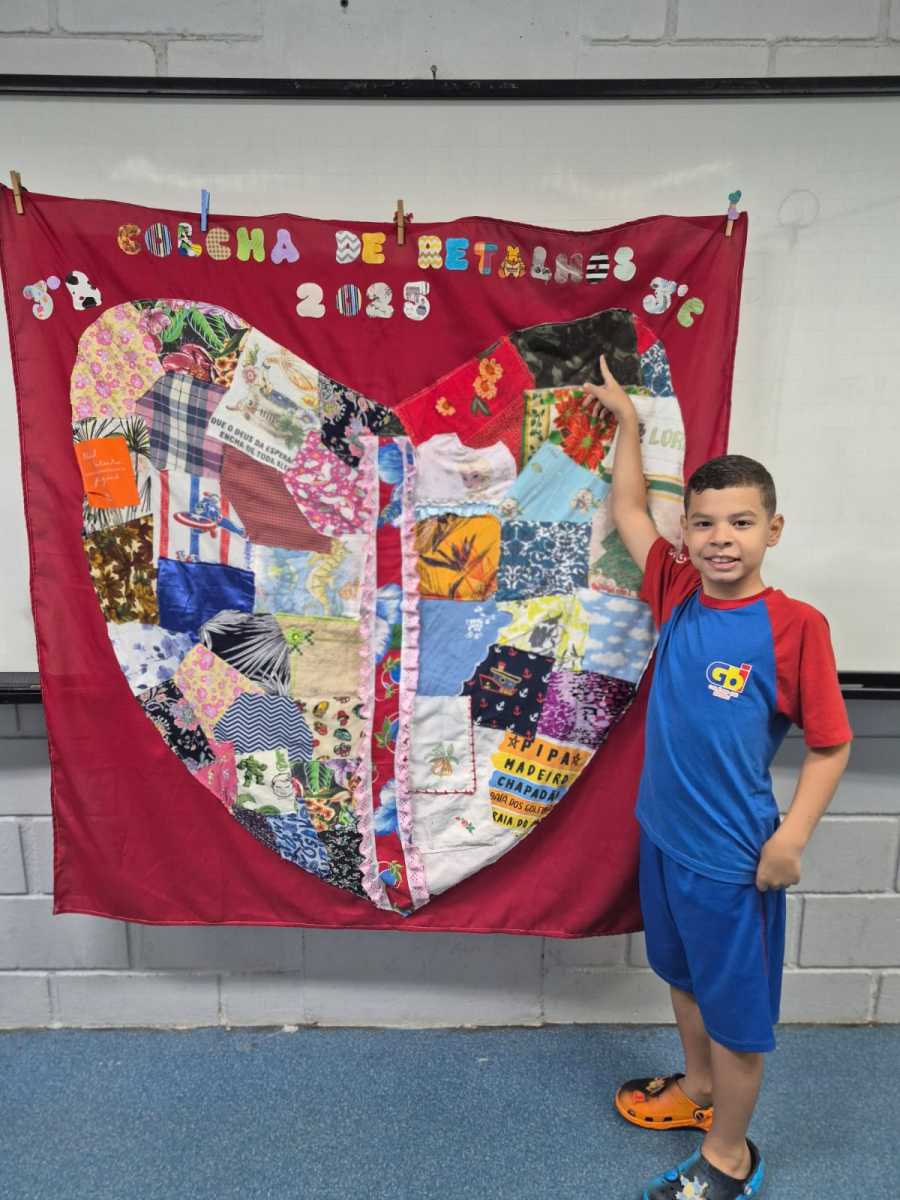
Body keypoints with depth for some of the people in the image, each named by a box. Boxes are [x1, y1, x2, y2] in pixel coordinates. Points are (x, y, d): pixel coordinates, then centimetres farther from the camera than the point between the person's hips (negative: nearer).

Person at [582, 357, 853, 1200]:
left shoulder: (794, 625, -17)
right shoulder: (676, 593, -4)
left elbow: (830, 744, -11)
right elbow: (627, 512, 9)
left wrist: (792, 835, -19)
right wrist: (627, 421, 13)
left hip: (734, 850, -5)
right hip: (663, 830, 6)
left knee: (737, 1003, 13)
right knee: (685, 974, 26)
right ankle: (696, 1085, 52)